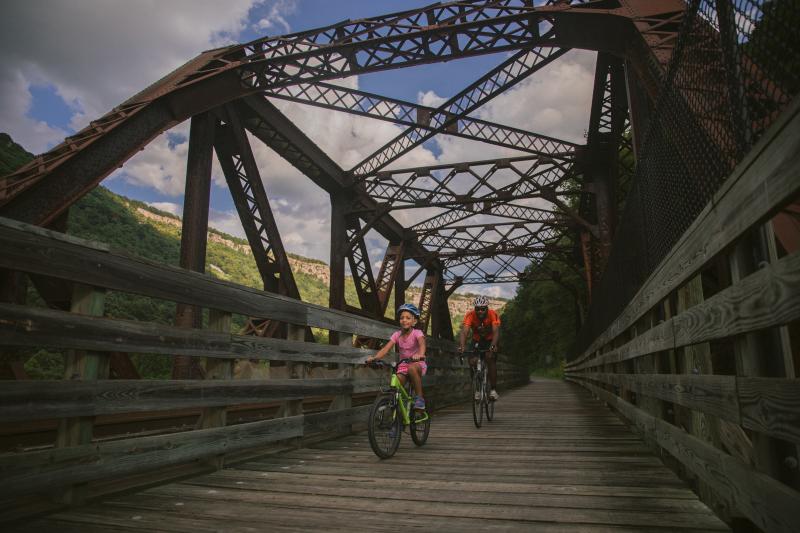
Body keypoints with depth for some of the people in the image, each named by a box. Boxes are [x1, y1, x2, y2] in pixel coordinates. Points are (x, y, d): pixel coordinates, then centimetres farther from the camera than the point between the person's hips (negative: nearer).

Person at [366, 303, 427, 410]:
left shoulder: (417, 333, -11)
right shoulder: (397, 335, -2)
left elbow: (422, 344, -32)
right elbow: (386, 349, -12)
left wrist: (420, 354, -55)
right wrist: (374, 358, -31)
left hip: (417, 364, -3)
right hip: (403, 366, 4)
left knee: (412, 368, -37)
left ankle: (419, 397, -22)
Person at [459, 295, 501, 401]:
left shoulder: (493, 314, -28)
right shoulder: (470, 315, -26)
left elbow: (496, 331, -39)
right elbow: (464, 332, -36)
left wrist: (493, 345, -58)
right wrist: (461, 346, -54)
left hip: (490, 341, -1)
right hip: (477, 341, 2)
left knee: (490, 358, -27)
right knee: (473, 362, -19)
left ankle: (493, 390, -19)